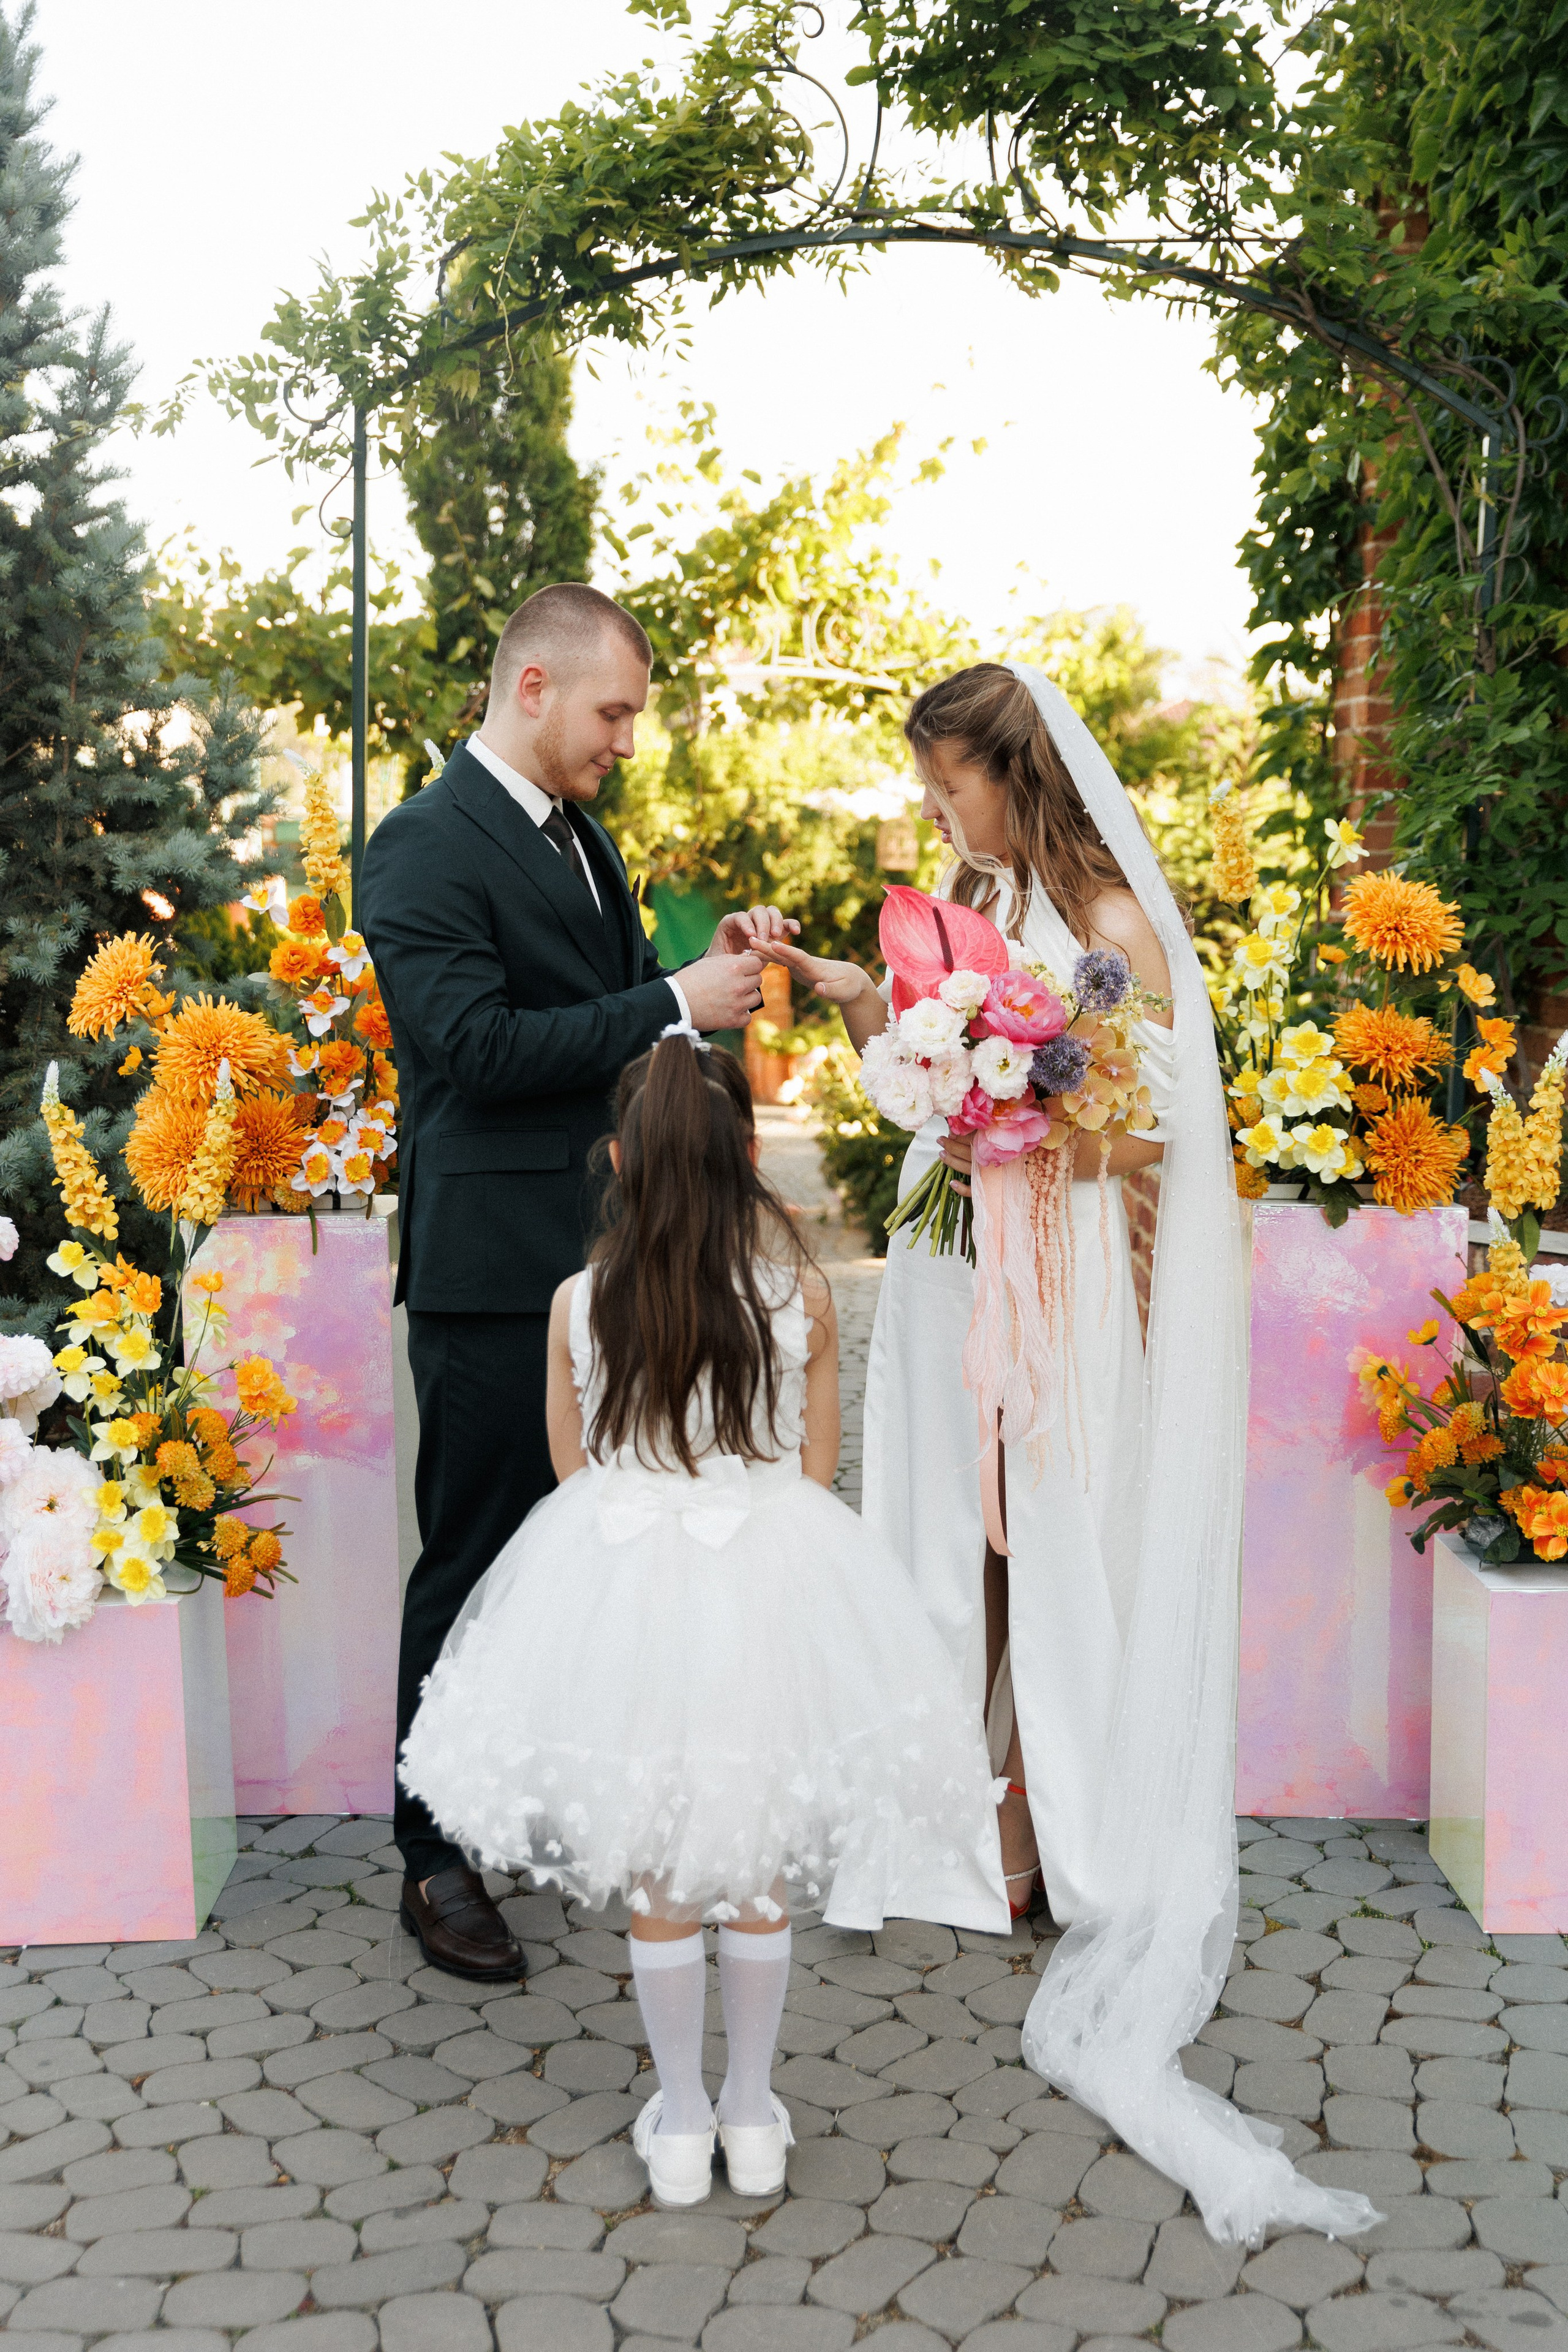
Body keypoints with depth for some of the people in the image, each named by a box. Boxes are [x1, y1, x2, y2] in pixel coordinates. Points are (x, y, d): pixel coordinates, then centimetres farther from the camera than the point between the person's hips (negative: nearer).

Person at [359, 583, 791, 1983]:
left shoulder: (578, 833, 14)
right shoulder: (424, 846, -13)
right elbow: (479, 1046, -22)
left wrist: (711, 964, 2)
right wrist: (675, 1004, -21)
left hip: (603, 1249, 8)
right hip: (497, 1265, -8)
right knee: (476, 1562, 2)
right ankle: (437, 1858, 16)